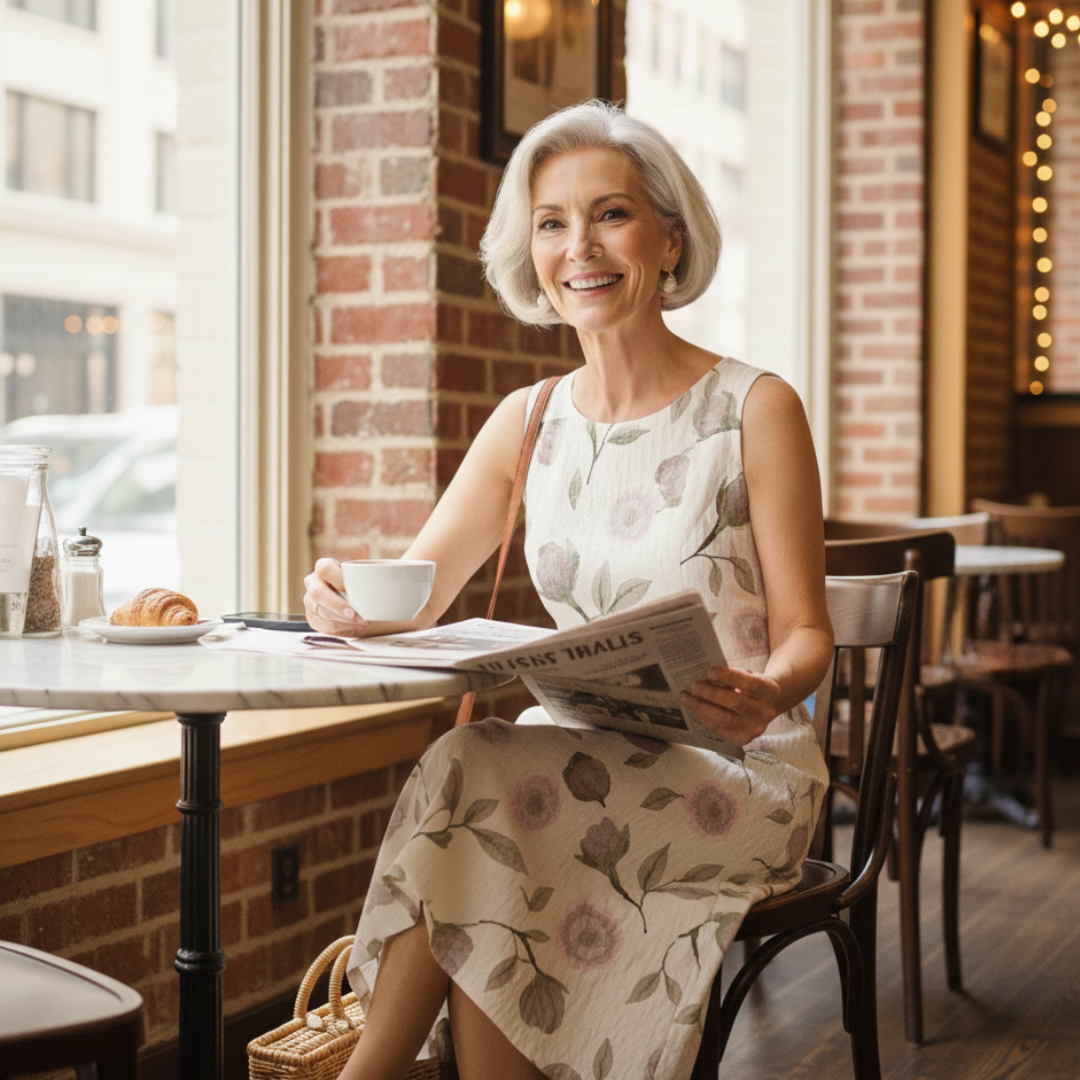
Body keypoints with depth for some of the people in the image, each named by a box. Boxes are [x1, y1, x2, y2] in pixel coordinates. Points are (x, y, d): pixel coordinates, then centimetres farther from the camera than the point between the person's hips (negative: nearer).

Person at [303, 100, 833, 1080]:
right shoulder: (529, 421, 10)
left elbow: (804, 633, -4)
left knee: (480, 785, -29)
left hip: (738, 771, -3)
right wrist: (349, 601, -17)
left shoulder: (755, 410, -4)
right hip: (581, 757, 4)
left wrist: (765, 693, -28)